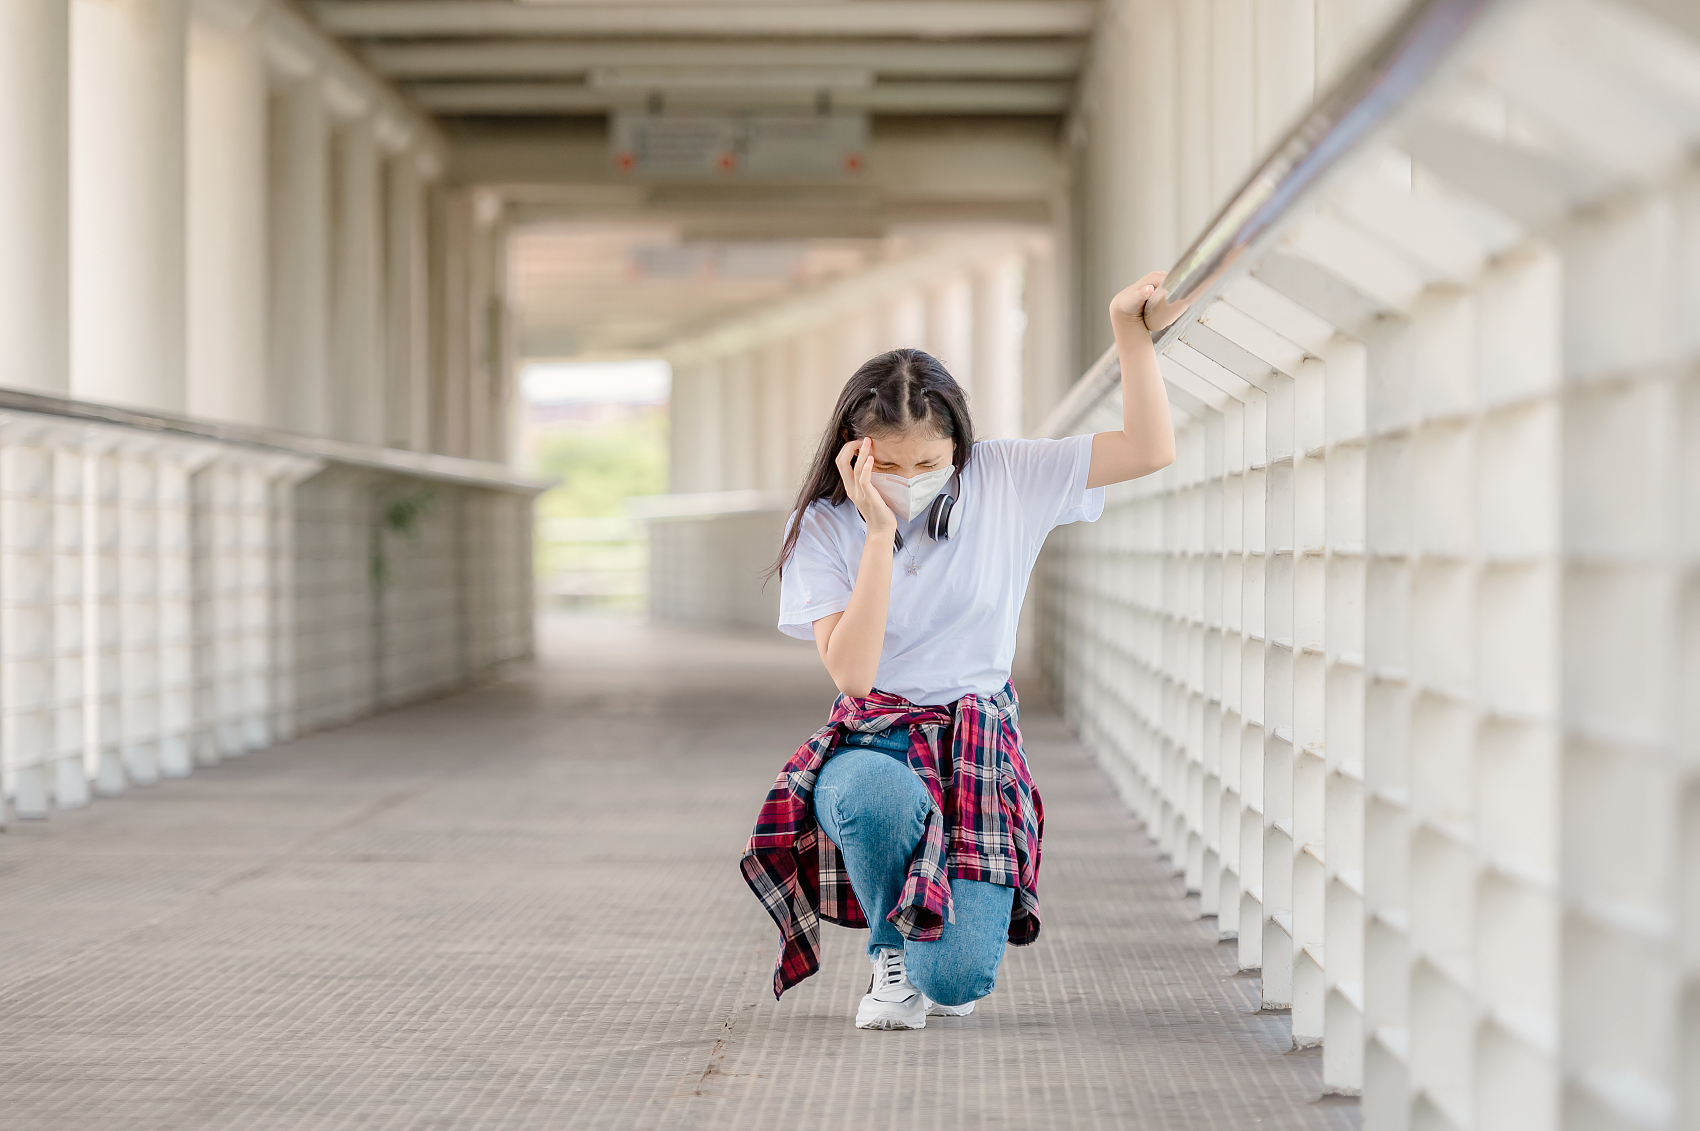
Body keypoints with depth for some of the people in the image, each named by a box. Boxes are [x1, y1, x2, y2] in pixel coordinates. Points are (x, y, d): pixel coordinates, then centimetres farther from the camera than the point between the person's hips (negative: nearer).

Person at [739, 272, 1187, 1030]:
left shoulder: (1004, 480, -1)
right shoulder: (824, 526, -4)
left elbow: (1151, 450, -5)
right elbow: (852, 671, -16)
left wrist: (1130, 329, -15)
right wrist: (880, 534, -20)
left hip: (978, 745, 0)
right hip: (873, 739, 0)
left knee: (957, 982, -22)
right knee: (876, 796, -42)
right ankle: (892, 948, -6)